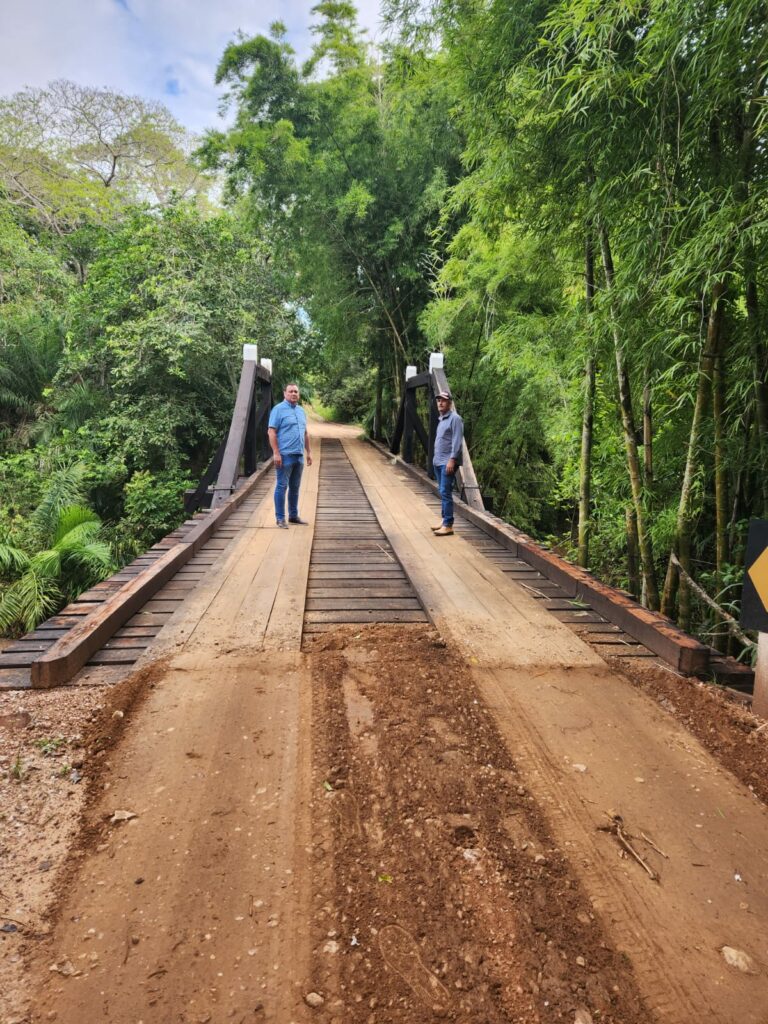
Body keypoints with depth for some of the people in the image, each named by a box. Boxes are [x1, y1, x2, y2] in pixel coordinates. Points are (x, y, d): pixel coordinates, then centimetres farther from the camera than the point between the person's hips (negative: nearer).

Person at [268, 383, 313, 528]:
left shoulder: (301, 411, 15)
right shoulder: (279, 409, -6)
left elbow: (305, 433, 20)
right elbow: (272, 432, -11)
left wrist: (309, 452, 15)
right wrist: (276, 453, -18)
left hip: (299, 456, 7)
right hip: (285, 455, -7)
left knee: (295, 487, 12)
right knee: (282, 486, -2)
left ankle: (293, 515, 21)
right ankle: (280, 518, 3)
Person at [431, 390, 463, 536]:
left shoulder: (455, 418, -9)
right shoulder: (441, 419, 18)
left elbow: (457, 441, -16)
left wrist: (452, 459, -22)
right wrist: (436, 458, 17)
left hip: (448, 462, -9)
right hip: (438, 462, 9)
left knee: (445, 493, -11)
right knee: (442, 492, 12)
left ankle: (448, 525, -10)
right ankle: (445, 521, 18)